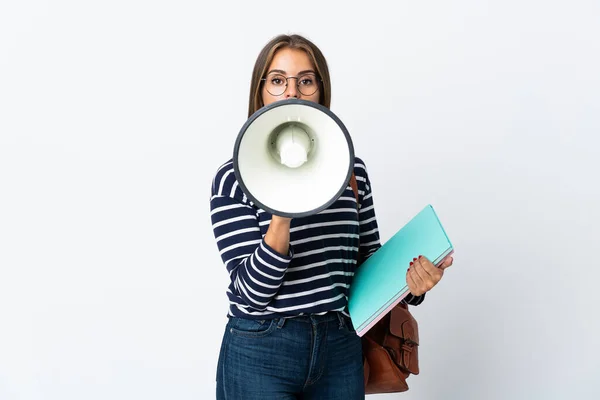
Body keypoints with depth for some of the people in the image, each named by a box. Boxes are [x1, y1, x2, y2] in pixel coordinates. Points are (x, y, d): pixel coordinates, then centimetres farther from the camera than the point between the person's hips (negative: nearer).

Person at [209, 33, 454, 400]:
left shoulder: (352, 170, 2)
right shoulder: (234, 178, -9)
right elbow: (254, 290, -14)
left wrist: (410, 283, -10)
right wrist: (282, 216, -28)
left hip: (341, 348, 4)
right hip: (260, 355, -4)